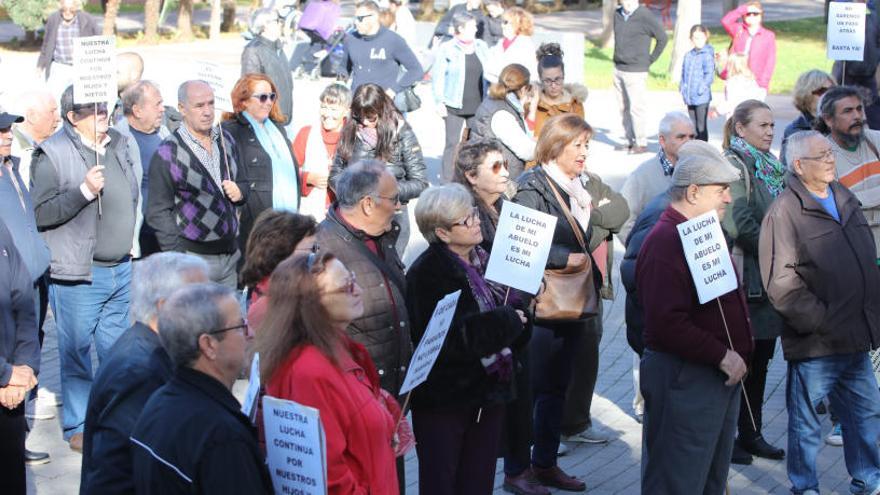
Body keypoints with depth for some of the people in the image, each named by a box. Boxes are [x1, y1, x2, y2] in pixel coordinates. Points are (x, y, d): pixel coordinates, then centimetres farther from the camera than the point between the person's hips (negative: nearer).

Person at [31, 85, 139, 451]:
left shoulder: (117, 144, 10)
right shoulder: (52, 154, -11)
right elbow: (41, 213, -17)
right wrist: (84, 191, -23)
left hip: (120, 268, 7)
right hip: (78, 274, -6)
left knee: (116, 348, 15)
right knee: (77, 351, 1)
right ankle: (78, 427, 12)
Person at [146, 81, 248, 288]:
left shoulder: (225, 140, 12)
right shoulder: (167, 153, -7)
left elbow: (243, 183, 24)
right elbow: (158, 212, -8)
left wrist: (240, 191, 0)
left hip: (230, 255, 6)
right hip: (193, 256, -6)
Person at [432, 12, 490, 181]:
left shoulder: (481, 46, 11)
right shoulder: (446, 48, -4)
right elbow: (437, 75, -5)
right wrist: (439, 101, -11)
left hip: (478, 105, 4)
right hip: (455, 106, -4)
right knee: (453, 144, -2)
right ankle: (447, 183, 5)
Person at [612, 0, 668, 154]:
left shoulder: (644, 16, -11)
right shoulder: (617, 14, 8)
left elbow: (662, 37, -6)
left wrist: (650, 59, -3)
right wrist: (618, 59, 15)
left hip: (635, 72, -6)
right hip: (618, 70, 6)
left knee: (636, 108, -7)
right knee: (623, 108, 9)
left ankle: (641, 143, 1)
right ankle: (631, 141, 18)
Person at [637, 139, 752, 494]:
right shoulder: (666, 241, -19)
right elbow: (667, 323, -27)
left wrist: (735, 352, 12)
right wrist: (722, 355, -21)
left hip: (722, 377, 10)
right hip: (683, 380, -10)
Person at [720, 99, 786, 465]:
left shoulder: (770, 166, 16)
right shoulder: (734, 165, -11)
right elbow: (741, 226, -18)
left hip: (772, 280, 8)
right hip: (746, 280, -8)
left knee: (760, 360, 13)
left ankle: (751, 434, 22)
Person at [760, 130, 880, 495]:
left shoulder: (846, 200, 11)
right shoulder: (785, 212, -14)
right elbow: (781, 284, -18)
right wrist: (821, 322, -18)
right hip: (815, 342, -7)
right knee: (806, 422, 6)